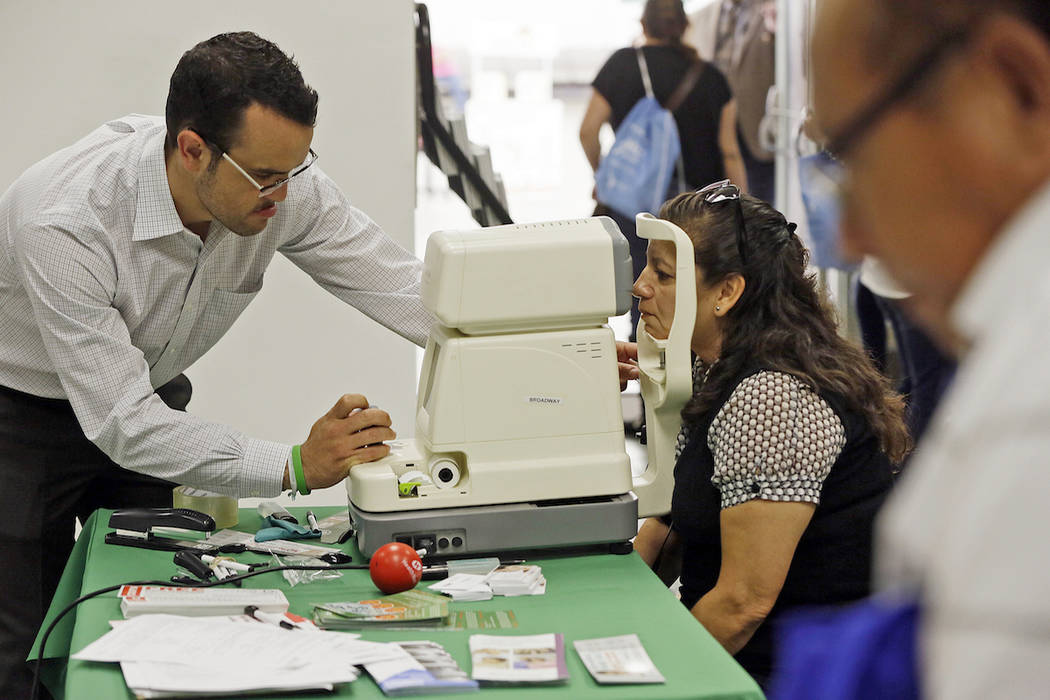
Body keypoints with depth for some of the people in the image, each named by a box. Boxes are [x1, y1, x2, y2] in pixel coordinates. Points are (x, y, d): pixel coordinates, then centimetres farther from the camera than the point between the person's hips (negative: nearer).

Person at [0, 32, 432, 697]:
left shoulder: (284, 185, -21)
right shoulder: (64, 224, -37)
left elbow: (413, 292, -16)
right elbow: (122, 423, -36)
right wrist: (296, 467, -42)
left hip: (152, 400, 5)